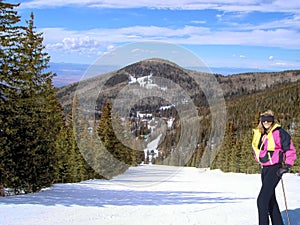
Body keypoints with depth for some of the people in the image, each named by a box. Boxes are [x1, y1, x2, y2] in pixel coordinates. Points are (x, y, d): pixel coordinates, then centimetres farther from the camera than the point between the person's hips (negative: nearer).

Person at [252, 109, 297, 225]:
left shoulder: (279, 132, -11)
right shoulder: (259, 134, 8)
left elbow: (290, 149, -7)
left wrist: (288, 166, -11)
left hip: (275, 169, -8)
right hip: (264, 169, 8)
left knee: (262, 200, -14)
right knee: (271, 199, 15)